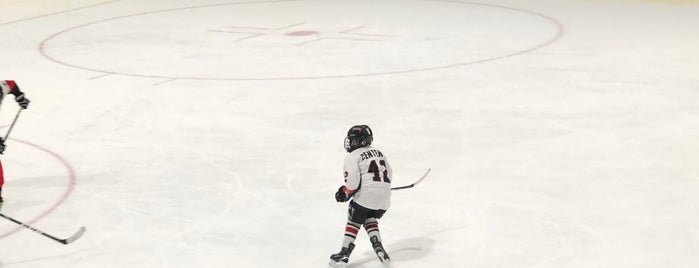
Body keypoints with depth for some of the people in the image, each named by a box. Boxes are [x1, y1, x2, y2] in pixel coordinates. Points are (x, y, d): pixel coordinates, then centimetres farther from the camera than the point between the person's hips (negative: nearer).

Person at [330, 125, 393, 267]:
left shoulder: (352, 157, -5)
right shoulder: (379, 152, 19)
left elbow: (352, 180, -15)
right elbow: (389, 173, 22)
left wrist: (345, 193, 2)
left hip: (366, 195, -7)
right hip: (384, 196, 7)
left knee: (354, 222, 8)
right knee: (370, 219, 25)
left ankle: (345, 253, 6)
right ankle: (378, 246, 9)